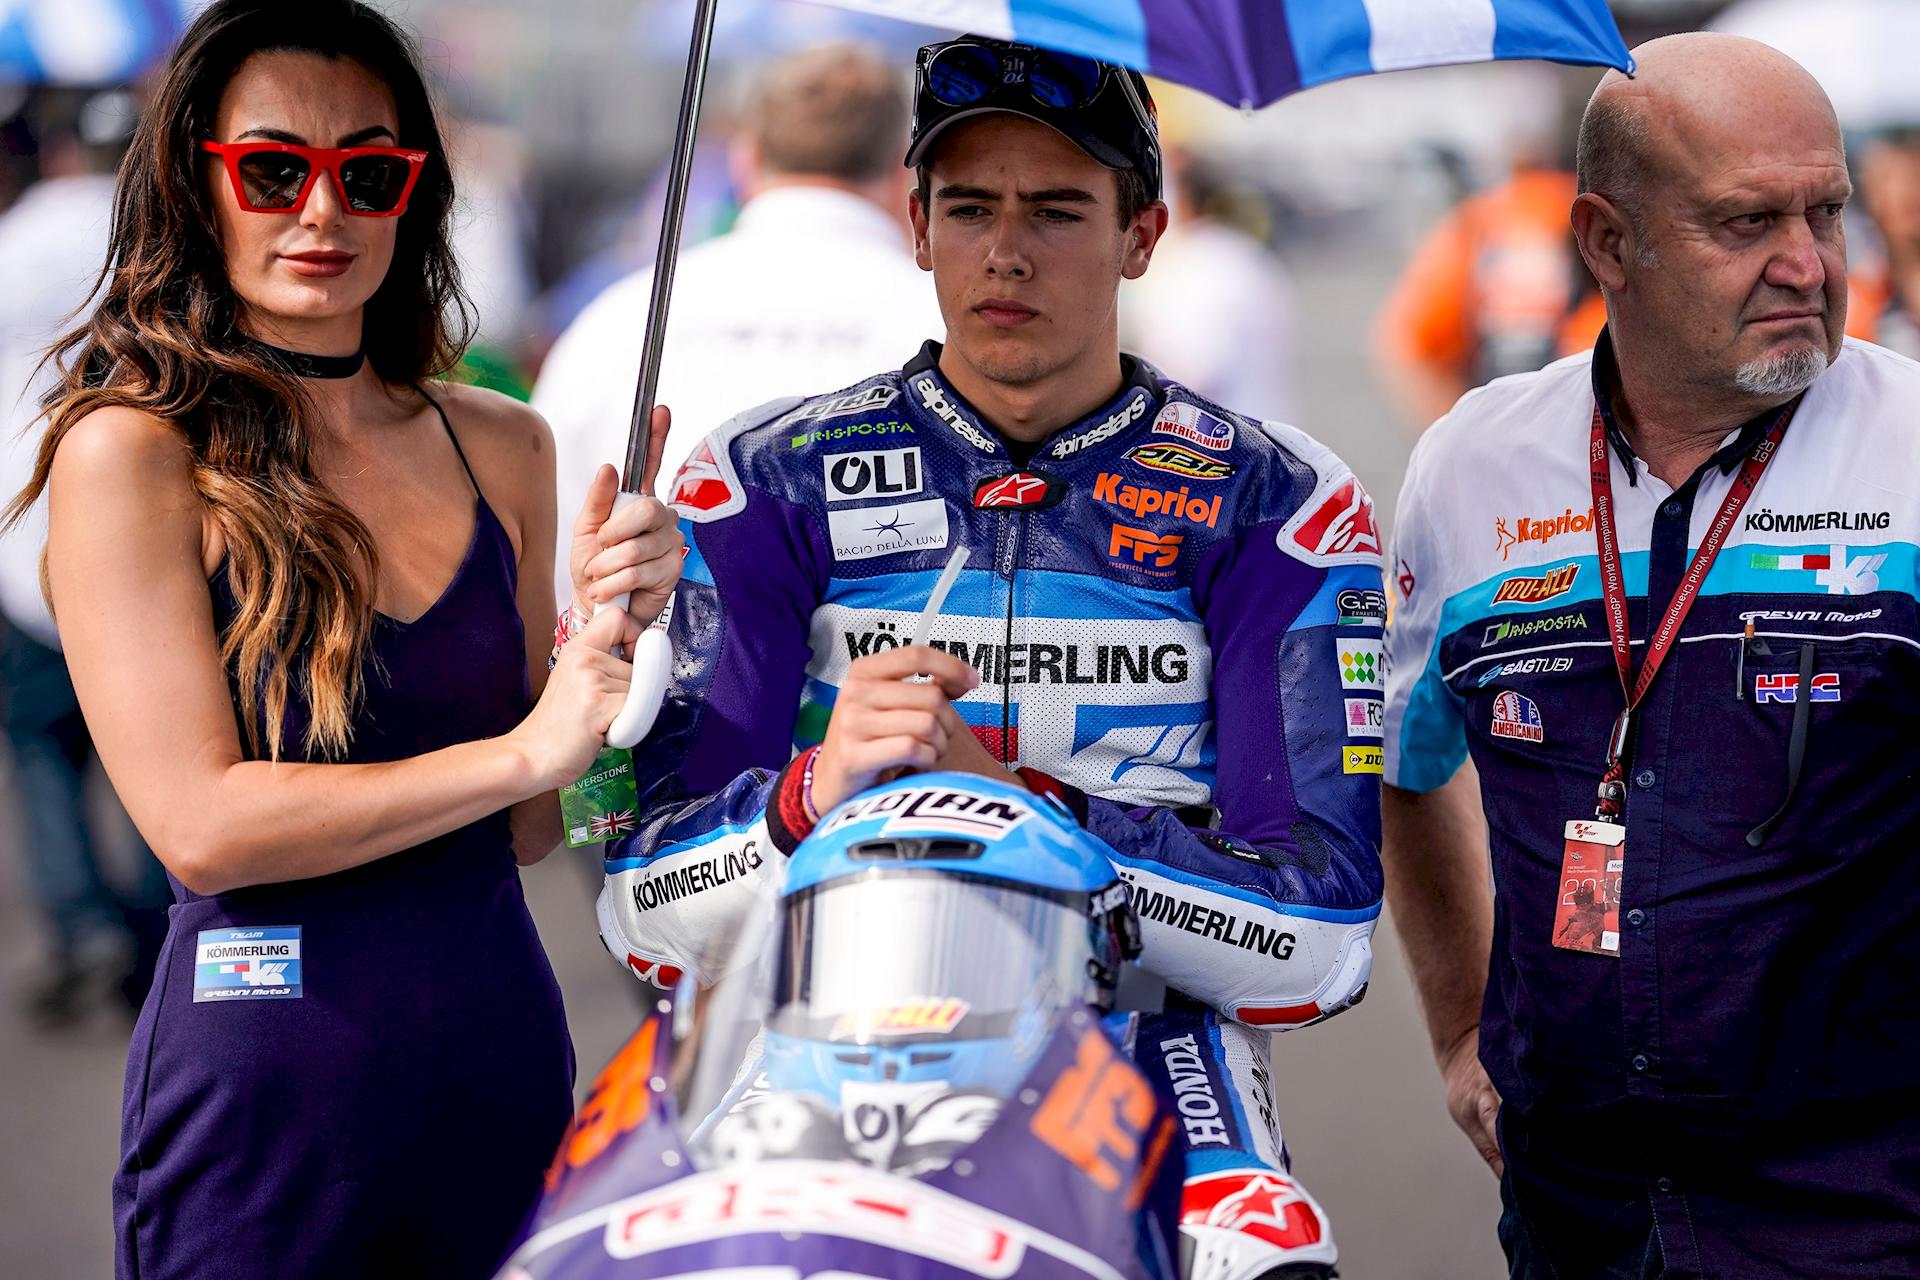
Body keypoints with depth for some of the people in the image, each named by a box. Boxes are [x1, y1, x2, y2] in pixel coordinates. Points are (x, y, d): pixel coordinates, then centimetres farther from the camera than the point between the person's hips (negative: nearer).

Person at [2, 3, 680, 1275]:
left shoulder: (502, 446, 7)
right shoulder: (131, 453, -8)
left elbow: (525, 829, 10)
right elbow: (201, 823, -15)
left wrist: (616, 629, -6)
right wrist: (524, 748, -14)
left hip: (505, 1058, 5)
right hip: (264, 1099, -5)